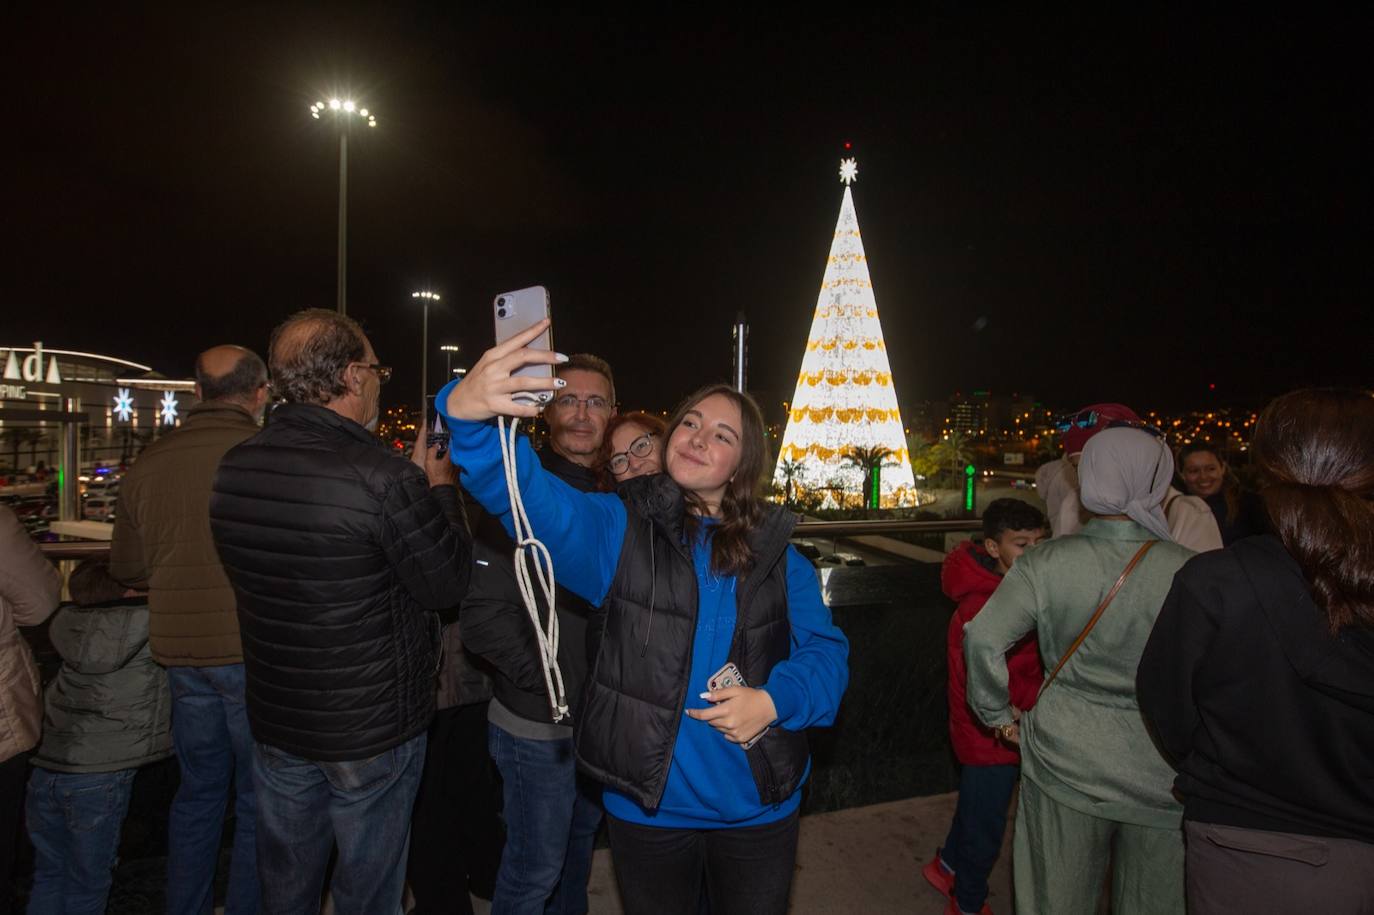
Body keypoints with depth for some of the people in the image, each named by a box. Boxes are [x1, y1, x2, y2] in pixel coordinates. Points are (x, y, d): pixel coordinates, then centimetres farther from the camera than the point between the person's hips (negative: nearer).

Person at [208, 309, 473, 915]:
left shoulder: (233, 469, -4)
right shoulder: (381, 477, -26)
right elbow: (446, 585, -17)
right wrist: (440, 488, -3)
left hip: (275, 721, 6)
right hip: (372, 729, -6)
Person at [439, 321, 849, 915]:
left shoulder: (775, 554, -1)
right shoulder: (619, 530, -8)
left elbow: (825, 652, 2)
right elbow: (530, 497, -26)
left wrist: (773, 700, -19)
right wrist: (467, 413, -46)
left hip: (758, 809, 2)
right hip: (647, 808, -1)